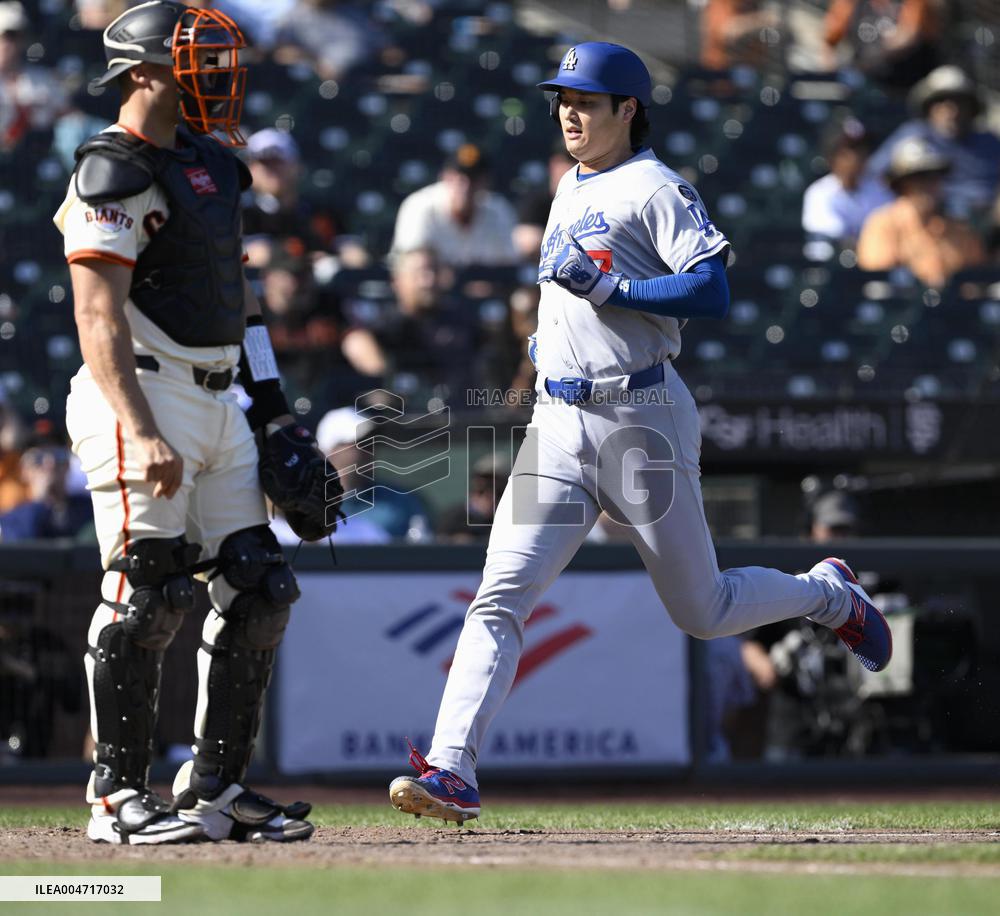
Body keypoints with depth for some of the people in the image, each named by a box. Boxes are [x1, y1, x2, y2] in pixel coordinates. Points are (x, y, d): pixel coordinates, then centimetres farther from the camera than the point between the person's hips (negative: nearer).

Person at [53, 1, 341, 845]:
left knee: (258, 591, 7)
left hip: (218, 406, 9)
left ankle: (216, 788, 15)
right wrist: (139, 433, -29)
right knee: (147, 598, -11)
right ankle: (120, 797, -5)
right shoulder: (114, 175, -11)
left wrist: (274, 412, 19)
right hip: (144, 397, -9)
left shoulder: (207, 163, 17)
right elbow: (99, 319, -19)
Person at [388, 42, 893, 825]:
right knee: (499, 599, -10)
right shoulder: (571, 190, 18)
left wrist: (608, 289, -22)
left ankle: (829, 594, 34)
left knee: (702, 611, 6)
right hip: (559, 425, 6)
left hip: (640, 420, -6)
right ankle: (452, 772, -18)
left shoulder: (656, 189, -7)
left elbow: (713, 292, -17)